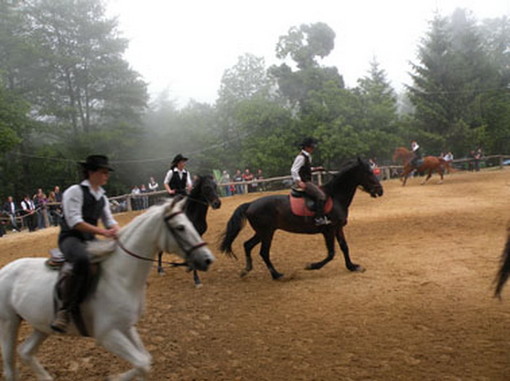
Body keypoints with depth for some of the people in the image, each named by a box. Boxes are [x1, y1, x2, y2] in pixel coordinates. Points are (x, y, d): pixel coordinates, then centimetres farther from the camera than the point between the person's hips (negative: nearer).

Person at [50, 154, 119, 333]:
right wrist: (102, 231, -23)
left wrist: (115, 229, -12)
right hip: (71, 238, -8)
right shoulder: (75, 191, -7)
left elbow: (109, 220, 13)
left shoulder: (102, 197, 16)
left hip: (90, 240, 8)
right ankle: (64, 310, -33)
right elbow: (74, 221, -17)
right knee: (82, 260, -40)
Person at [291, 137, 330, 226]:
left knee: (321, 191, 16)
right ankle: (319, 218, -22)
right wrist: (299, 181, -26)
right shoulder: (301, 157, -14)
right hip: (304, 183, -11)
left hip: (307, 182, 11)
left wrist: (315, 169, 16)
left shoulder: (307, 157, 16)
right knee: (321, 195, -19)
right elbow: (293, 170, -19)